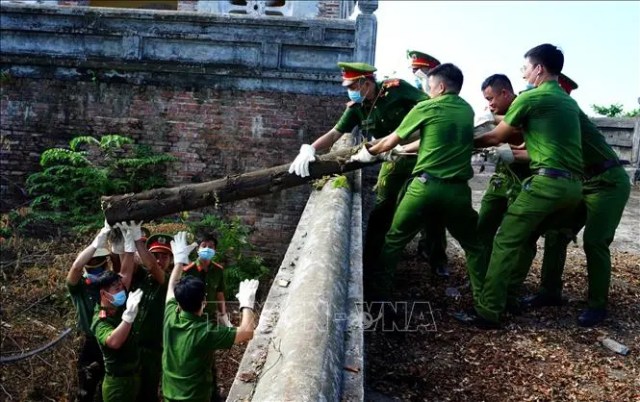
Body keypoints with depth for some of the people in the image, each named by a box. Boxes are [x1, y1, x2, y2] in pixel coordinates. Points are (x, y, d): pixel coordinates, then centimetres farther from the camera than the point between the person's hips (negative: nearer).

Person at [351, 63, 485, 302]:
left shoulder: (425, 108, 0)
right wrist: (404, 149, 36)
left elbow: (390, 141, 11)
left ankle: (381, 295, 17)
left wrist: (368, 153, 30)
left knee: (394, 241, 13)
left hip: (425, 186, -3)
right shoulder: (467, 111, 13)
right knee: (474, 246, 18)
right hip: (457, 190, 3)